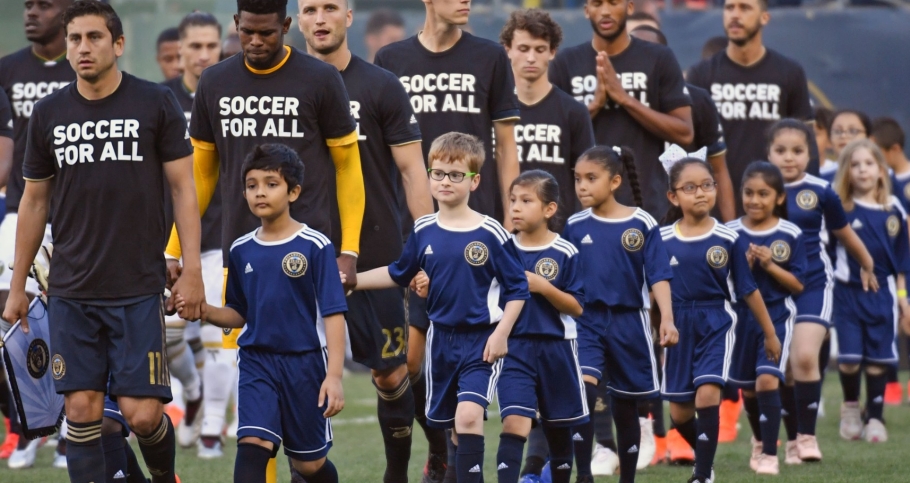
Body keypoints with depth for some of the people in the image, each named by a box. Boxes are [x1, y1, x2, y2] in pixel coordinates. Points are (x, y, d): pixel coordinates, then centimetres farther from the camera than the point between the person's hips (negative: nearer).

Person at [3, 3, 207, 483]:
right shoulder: (49, 113, 5)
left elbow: (183, 188, -1)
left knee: (143, 414, -5)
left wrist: (191, 270, -8)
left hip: (138, 289, -3)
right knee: (81, 411, -2)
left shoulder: (156, 104, -2)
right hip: (71, 293, 3)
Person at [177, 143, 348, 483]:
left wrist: (334, 375, -16)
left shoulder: (315, 246, -9)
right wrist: (202, 310, -6)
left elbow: (333, 314, -10)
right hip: (257, 362, 3)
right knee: (252, 446, -17)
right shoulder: (242, 250, 5)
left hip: (305, 363, -3)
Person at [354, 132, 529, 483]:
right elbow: (399, 274, 18)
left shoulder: (490, 234, -11)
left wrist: (501, 333, -14)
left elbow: (517, 288, -6)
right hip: (441, 338, 5)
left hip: (481, 340, -5)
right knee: (448, 422, 13)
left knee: (469, 415, -21)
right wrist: (351, 280, 14)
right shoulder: (423, 231, 2)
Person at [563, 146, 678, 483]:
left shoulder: (642, 224, -4)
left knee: (626, 406, 10)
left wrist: (667, 319, -18)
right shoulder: (575, 227, 2)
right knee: (582, 391, -20)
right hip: (587, 319, 0)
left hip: (629, 322, 0)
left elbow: (658, 275, -7)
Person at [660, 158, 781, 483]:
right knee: (679, 412, 8)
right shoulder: (662, 240, -2)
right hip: (678, 329, 2)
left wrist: (770, 334, 7)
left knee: (707, 395, -20)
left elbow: (748, 289, 2)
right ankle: (704, 454, 36)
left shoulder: (728, 239, -5)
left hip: (716, 325, -2)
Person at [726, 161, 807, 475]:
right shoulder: (730, 234, -4)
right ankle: (759, 440, 43)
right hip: (741, 317, 3)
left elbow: (797, 285, -6)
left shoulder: (790, 235, -8)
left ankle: (770, 454, -9)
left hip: (777, 317, -3)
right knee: (747, 388, 15)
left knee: (767, 380, -19)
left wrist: (770, 265, -20)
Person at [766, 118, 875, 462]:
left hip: (813, 286, -2)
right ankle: (792, 440, 21)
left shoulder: (820, 192, -3)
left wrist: (867, 266, 26)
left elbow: (844, 233, 13)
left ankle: (807, 436, -7)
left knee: (805, 356, -20)